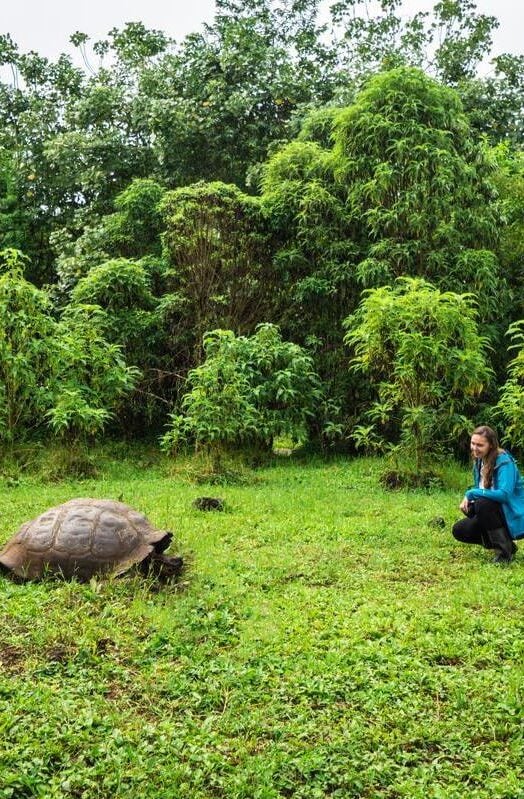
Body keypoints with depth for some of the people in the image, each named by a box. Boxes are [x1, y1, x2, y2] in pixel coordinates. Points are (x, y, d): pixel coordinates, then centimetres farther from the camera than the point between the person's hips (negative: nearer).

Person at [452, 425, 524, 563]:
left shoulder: (504, 462, -22)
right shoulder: (479, 461, 3)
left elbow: (504, 494, -35)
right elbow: (479, 490, 11)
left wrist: (471, 494, -26)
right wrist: (467, 499, -13)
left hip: (513, 516, -8)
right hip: (492, 515, 8)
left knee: (483, 504, -33)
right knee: (459, 530, 0)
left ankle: (504, 551, -17)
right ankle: (507, 544, 11)